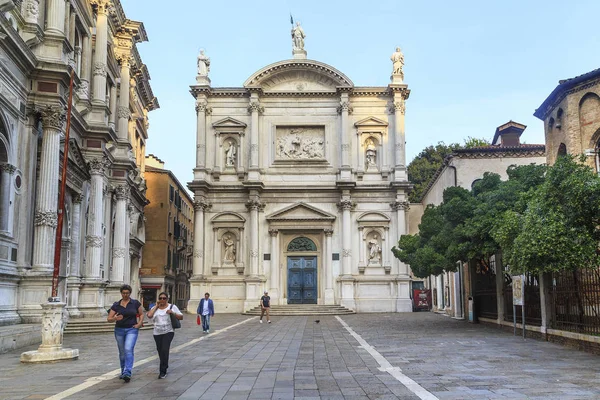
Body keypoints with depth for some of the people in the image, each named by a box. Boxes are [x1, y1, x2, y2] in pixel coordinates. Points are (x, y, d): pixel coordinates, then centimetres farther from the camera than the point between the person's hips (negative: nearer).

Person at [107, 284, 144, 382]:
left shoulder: (135, 303, 0)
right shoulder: (116, 305, 3)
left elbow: (141, 314, 10)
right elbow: (109, 319, 1)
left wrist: (139, 323, -6)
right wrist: (115, 318, -21)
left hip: (132, 330, -3)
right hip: (119, 330, 3)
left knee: (128, 350, -19)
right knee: (122, 352, 12)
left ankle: (127, 373, -25)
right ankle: (123, 372, 28)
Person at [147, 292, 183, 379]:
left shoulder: (172, 307, 2)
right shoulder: (155, 308, 10)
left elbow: (181, 317, 0)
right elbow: (149, 315, -10)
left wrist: (173, 313, -16)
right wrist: (156, 306, -3)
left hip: (168, 332, -4)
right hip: (157, 333, 4)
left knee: (165, 350, -17)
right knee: (160, 351, 15)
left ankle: (163, 372, -12)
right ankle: (165, 366, 40)